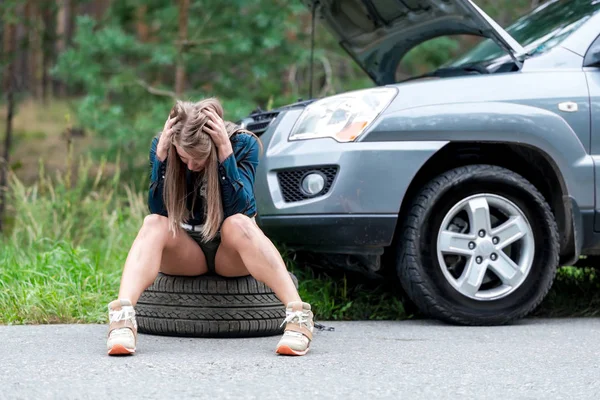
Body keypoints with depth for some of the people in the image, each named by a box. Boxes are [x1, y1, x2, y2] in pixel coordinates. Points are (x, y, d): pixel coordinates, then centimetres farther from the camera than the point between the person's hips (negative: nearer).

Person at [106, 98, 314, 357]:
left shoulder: (243, 143, -14)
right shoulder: (162, 145, -11)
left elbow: (238, 209, -25)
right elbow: (158, 210, -19)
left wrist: (226, 152, -33)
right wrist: (161, 154, -29)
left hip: (231, 253, -2)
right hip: (185, 252, 2)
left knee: (237, 223, -35)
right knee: (154, 224, -29)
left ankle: (297, 315, -50)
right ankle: (122, 316, -52)